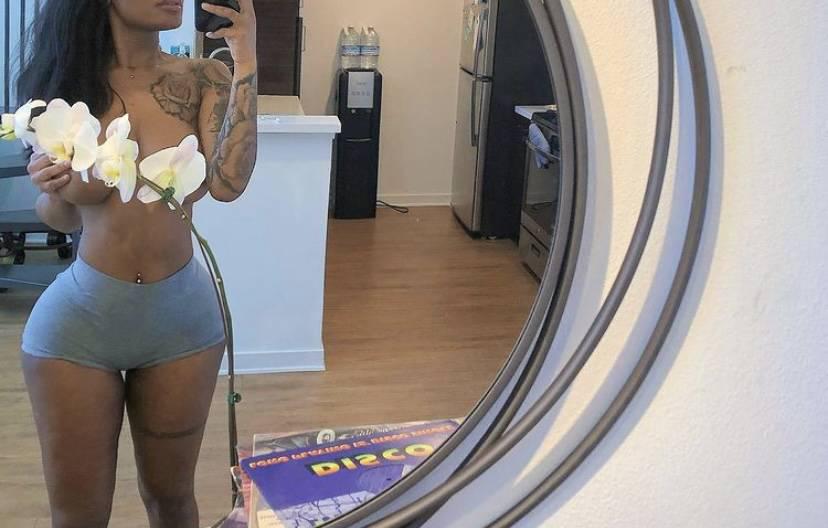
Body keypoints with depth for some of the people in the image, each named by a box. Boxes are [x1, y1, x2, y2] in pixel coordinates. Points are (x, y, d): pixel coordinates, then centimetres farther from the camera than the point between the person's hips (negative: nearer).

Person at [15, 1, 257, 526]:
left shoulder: (201, 80, -6)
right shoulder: (62, 87, -5)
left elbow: (227, 183, -23)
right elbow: (61, 219, 6)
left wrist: (245, 63, -20)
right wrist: (53, 191, -17)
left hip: (181, 315, 1)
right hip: (79, 318, 0)